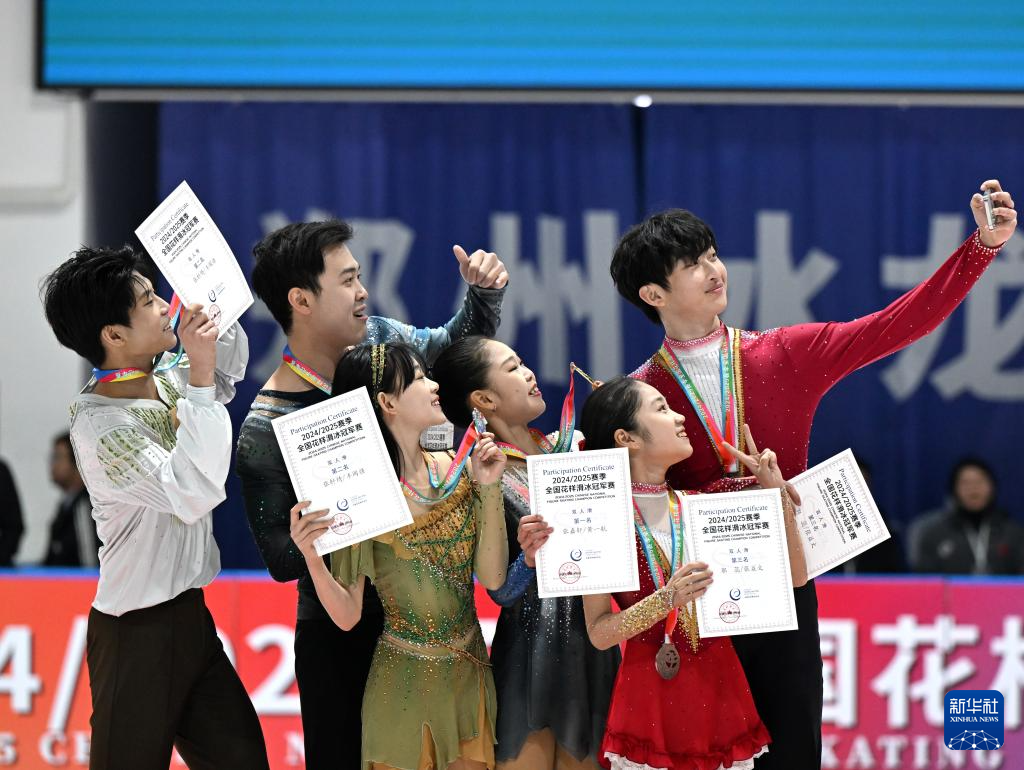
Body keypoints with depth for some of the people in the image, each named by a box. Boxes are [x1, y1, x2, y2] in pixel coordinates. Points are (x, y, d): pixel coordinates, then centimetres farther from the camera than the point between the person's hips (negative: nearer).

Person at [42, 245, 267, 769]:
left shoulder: (167, 382, 5)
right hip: (138, 632, -8)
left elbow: (232, 367, 27)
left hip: (189, 613, 8)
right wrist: (199, 378, -29)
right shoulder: (97, 422, -20)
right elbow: (193, 493, -32)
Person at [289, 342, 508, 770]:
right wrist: (311, 557, -31)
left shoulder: (455, 469, -1)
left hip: (471, 674, 5)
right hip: (406, 685, -5)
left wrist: (489, 488, -11)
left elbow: (492, 577, -4)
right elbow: (347, 616, -14)